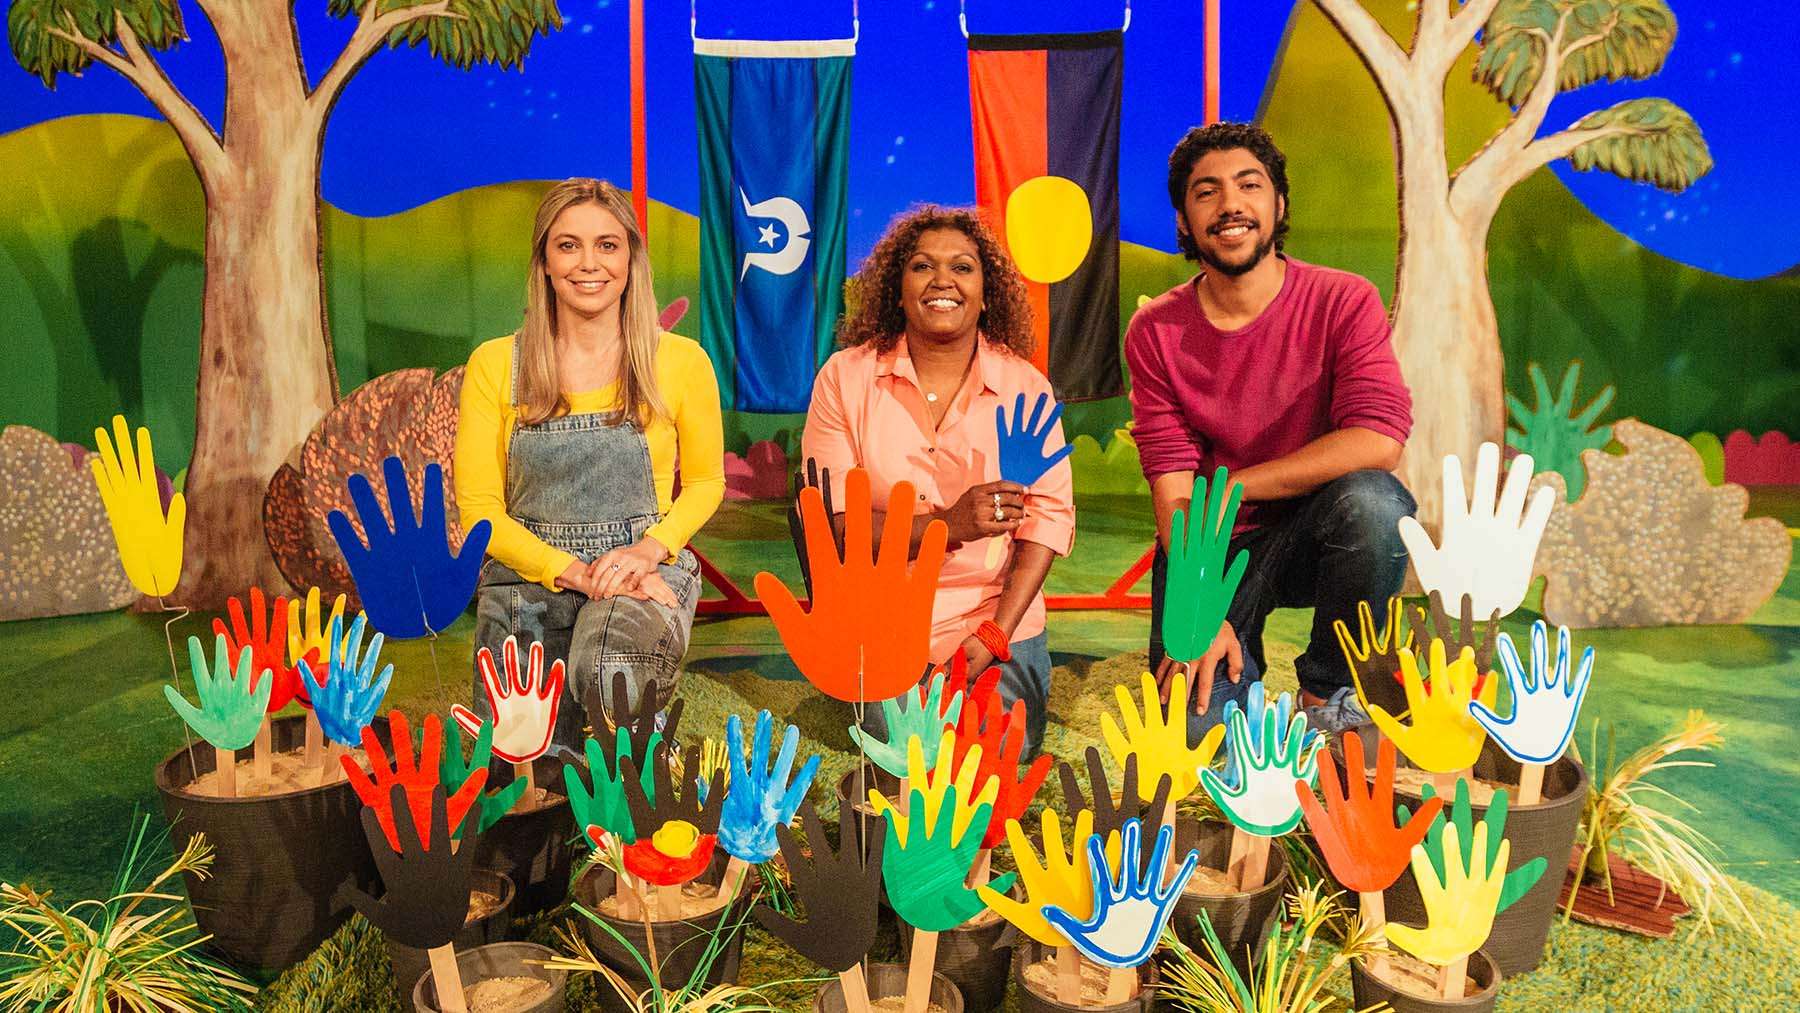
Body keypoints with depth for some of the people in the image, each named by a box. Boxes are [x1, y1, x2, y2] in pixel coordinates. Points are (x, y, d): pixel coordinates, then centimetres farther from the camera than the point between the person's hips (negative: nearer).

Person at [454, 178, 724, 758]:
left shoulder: (681, 362, 0)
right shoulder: (494, 365, 1)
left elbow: (706, 481, 11)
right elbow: (478, 509, 1)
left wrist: (649, 549, -10)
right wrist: (575, 571, -15)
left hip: (645, 574, -1)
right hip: (526, 577, 1)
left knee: (609, 671, -33)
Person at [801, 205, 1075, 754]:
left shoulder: (1024, 385, -1)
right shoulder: (845, 377, -4)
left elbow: (1050, 514, -5)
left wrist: (996, 633, -16)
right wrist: (948, 526, -24)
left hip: (998, 620, 1)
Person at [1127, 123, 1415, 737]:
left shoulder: (1344, 303, -10)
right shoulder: (1154, 333, -5)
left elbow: (1380, 442, -24)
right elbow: (1172, 488, -10)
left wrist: (1229, 488, -20)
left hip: (1312, 536, 0)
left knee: (1374, 499, -34)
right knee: (1198, 721, -20)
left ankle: (1329, 693, -9)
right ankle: (1240, 667, 19)